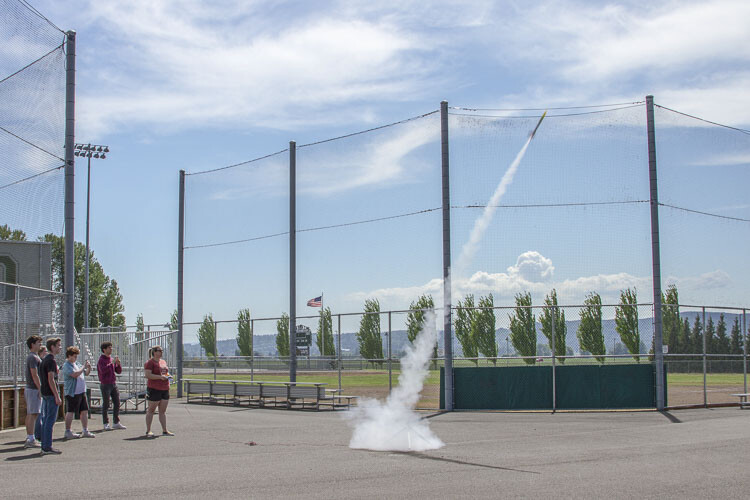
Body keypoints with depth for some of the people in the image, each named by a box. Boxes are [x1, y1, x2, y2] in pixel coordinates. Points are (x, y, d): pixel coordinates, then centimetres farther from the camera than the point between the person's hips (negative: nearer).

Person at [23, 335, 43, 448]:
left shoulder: (31, 357, 18)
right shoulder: (33, 357, -15)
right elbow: (34, 375, -20)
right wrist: (40, 389, -20)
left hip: (29, 388, 10)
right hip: (34, 389, -10)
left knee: (30, 414, 12)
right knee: (33, 414, -10)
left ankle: (29, 438, 16)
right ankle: (31, 439, -10)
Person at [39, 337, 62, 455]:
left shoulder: (44, 360, 15)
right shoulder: (51, 361, -15)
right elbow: (51, 380, -20)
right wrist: (57, 396, -19)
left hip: (45, 393, 10)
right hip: (51, 394, -10)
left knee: (45, 419, 12)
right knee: (50, 420, -7)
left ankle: (45, 446, 16)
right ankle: (47, 447, -5)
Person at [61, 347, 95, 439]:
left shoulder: (76, 364, 17)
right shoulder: (66, 366, -9)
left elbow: (86, 373, 25)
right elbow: (75, 374, -24)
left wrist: (88, 368, 5)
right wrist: (84, 367, -16)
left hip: (81, 392, 8)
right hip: (72, 393, -8)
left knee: (85, 411, 7)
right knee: (71, 412, -2)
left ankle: (85, 431, 13)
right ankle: (68, 432, 4)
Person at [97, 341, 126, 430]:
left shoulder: (111, 359, 13)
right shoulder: (101, 360, -8)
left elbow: (119, 371, 15)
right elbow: (103, 370, -26)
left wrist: (118, 364, -4)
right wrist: (112, 363, -25)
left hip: (113, 384, 7)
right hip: (105, 385, -7)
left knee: (117, 403, 6)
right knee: (106, 405, -1)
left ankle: (117, 423, 13)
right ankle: (106, 424, 5)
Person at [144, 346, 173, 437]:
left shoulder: (163, 362, 17)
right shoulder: (150, 362, -8)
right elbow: (148, 375, -17)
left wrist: (167, 375, 6)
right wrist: (160, 377, -22)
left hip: (165, 389, 7)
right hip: (154, 389, -7)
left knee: (163, 411, 8)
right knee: (151, 410, 0)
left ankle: (164, 431, 11)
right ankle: (148, 431, 6)